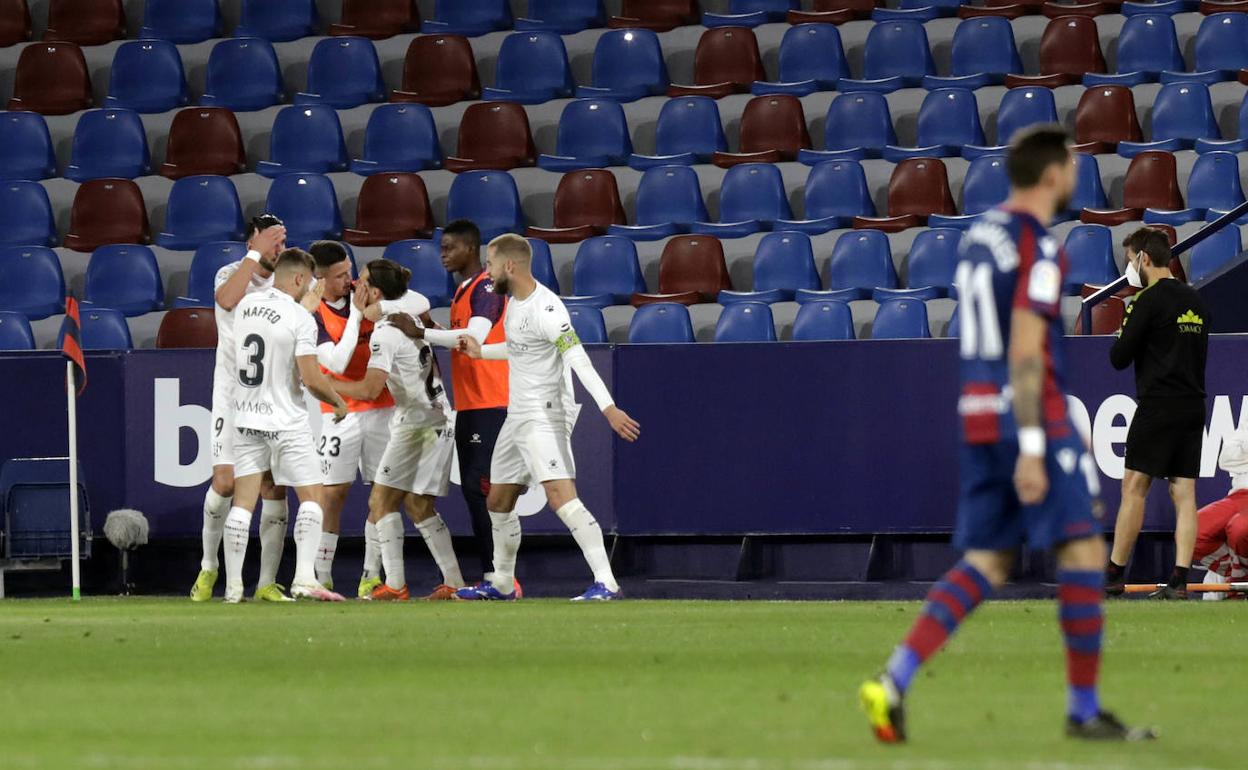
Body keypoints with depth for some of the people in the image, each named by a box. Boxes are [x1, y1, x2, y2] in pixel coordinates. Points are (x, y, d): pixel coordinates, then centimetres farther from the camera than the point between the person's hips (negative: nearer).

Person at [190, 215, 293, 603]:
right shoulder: (232, 273, -3)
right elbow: (227, 299, -25)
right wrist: (256, 254, -25)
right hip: (233, 392, -3)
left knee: (274, 487, -2)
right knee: (225, 481, -11)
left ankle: (267, 582, 2)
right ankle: (208, 565, 9)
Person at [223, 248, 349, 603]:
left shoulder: (246, 305, 2)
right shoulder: (300, 318, -15)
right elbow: (311, 377, -17)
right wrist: (338, 401, 0)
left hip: (246, 418, 5)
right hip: (286, 421, -5)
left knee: (243, 502, 6)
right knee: (311, 496, 6)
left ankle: (233, 585, 3)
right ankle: (304, 578, -7)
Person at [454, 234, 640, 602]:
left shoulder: (545, 308, -20)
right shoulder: (515, 301, 10)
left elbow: (578, 359, -27)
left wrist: (608, 407, -35)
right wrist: (481, 351, 29)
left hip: (545, 417, -10)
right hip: (517, 417, 10)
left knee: (560, 496, -24)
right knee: (498, 502, 18)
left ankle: (606, 583, -30)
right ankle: (502, 583, 35)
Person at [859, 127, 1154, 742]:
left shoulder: (980, 236, 15)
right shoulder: (1038, 249, -13)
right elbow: (1025, 353, -20)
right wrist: (1032, 449, -21)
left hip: (978, 415, 9)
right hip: (1031, 417, -9)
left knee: (987, 563, 6)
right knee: (1083, 551, 0)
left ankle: (894, 681, -9)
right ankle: (1084, 709, 3)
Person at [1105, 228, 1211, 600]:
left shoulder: (1149, 300, -9)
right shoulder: (1196, 302, 14)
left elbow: (1119, 357, -9)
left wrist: (1120, 341, 12)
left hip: (1158, 406, -7)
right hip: (1194, 407, 7)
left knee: (1134, 487, -1)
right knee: (1185, 493, 2)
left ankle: (1115, 574, 2)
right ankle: (1180, 580, -4)